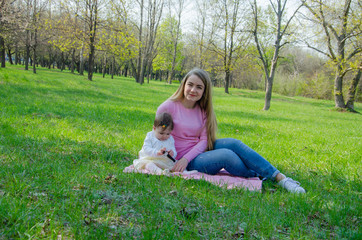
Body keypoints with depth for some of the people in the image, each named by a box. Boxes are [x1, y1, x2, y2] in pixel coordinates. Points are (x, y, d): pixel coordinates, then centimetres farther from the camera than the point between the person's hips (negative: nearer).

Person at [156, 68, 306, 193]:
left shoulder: (202, 110, 6)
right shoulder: (168, 107, -11)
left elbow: (203, 140, -3)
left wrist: (186, 158, -21)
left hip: (198, 152, 5)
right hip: (181, 161, -5)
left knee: (233, 143, -19)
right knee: (226, 155, -27)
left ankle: (280, 178, -18)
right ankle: (260, 177, -2)